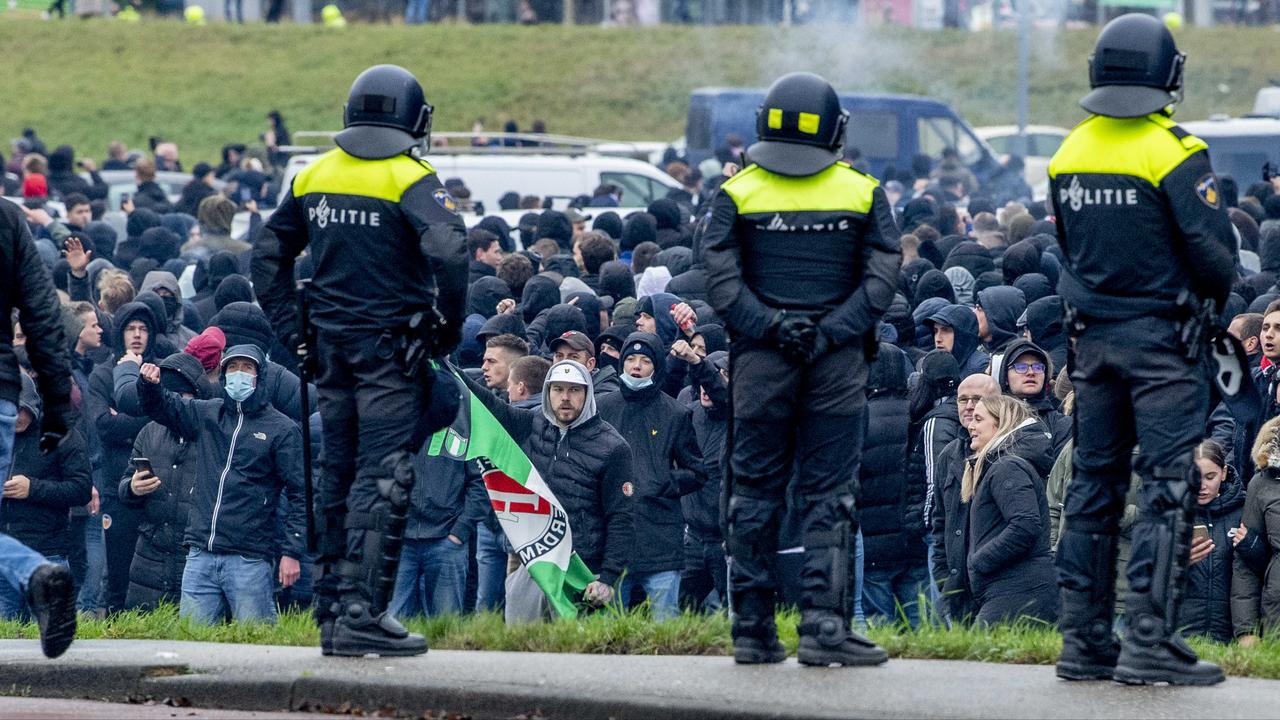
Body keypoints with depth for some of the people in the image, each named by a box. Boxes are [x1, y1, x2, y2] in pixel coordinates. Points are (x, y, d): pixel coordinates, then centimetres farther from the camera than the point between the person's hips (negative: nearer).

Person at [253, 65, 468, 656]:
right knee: (382, 478, -6)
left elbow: (267, 256, 14)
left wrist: (292, 331, 14)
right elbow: (448, 252, -24)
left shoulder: (314, 177, 9)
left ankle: (331, 610, 17)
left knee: (339, 475, 13)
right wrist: (448, 328, -11)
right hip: (391, 345, -6)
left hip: (330, 343, 6)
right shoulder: (411, 181, -10)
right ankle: (362, 613, -12)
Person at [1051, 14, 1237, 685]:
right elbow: (1214, 251, -13)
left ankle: (1084, 639, 12)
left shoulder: (1070, 154, 5)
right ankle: (1149, 642, -10)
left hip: (1094, 336, 6)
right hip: (1162, 338, -6)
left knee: (1093, 485, 11)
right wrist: (1216, 298, 7)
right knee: (1167, 489, -4)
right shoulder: (1174, 154, -14)